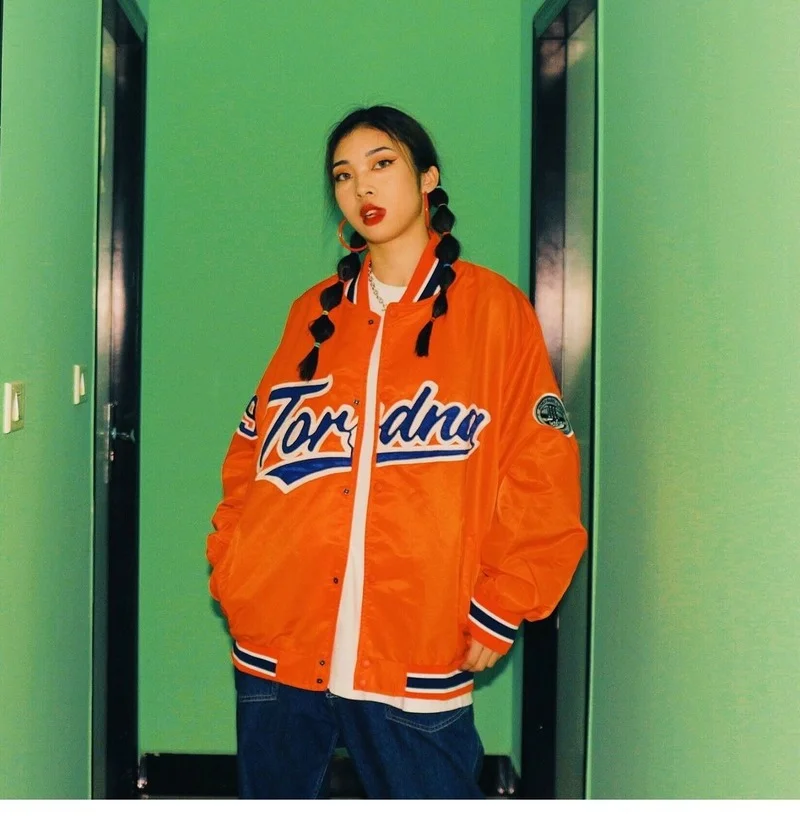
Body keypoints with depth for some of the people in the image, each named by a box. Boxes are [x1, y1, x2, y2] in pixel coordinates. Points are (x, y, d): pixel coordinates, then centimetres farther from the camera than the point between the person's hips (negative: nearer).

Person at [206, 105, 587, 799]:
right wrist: (229, 568, 2)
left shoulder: (493, 308, 1)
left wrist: (499, 610, -6)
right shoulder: (315, 312, 13)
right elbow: (253, 453, 14)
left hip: (414, 656, -3)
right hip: (276, 641, 4)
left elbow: (541, 476, -2)